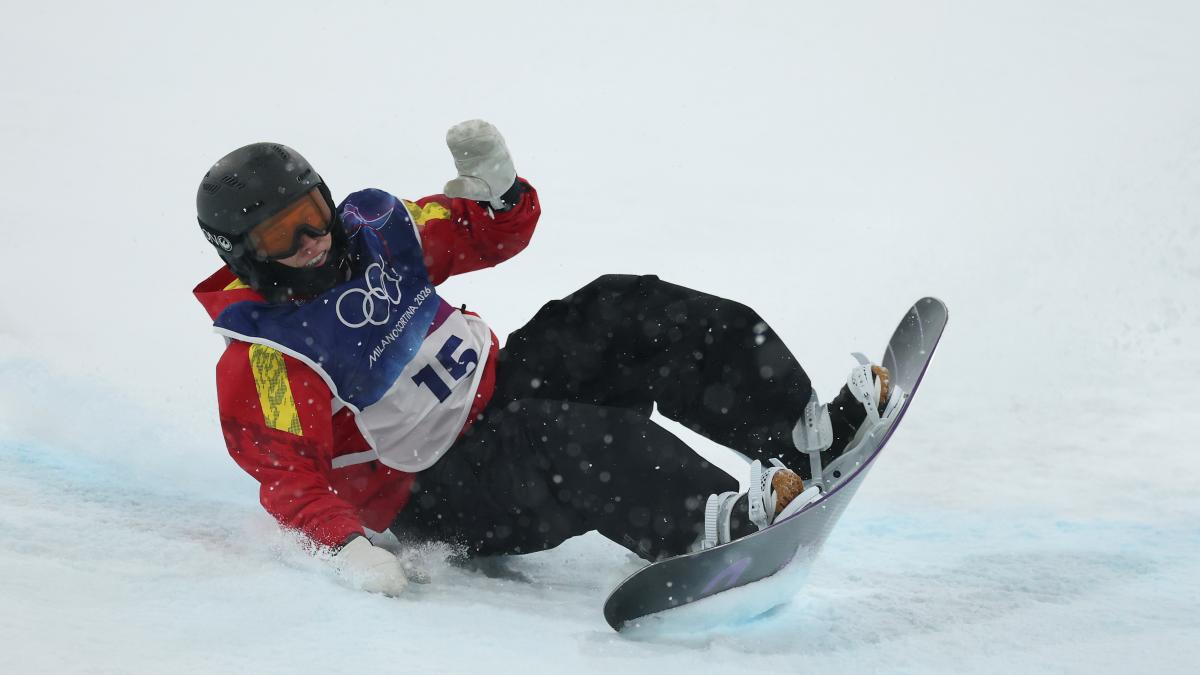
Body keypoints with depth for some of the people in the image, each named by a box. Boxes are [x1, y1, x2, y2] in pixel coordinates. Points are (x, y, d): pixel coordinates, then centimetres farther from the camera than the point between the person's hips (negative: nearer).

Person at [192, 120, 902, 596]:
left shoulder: (372, 227, 5)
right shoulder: (262, 363, -14)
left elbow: (494, 237, 12)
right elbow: (290, 478, -18)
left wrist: (494, 185, -10)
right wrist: (349, 545, -36)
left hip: (499, 383, 7)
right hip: (442, 492, -7)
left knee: (629, 311, -13)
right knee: (566, 440, -37)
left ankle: (808, 434, -20)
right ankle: (715, 525, -57)